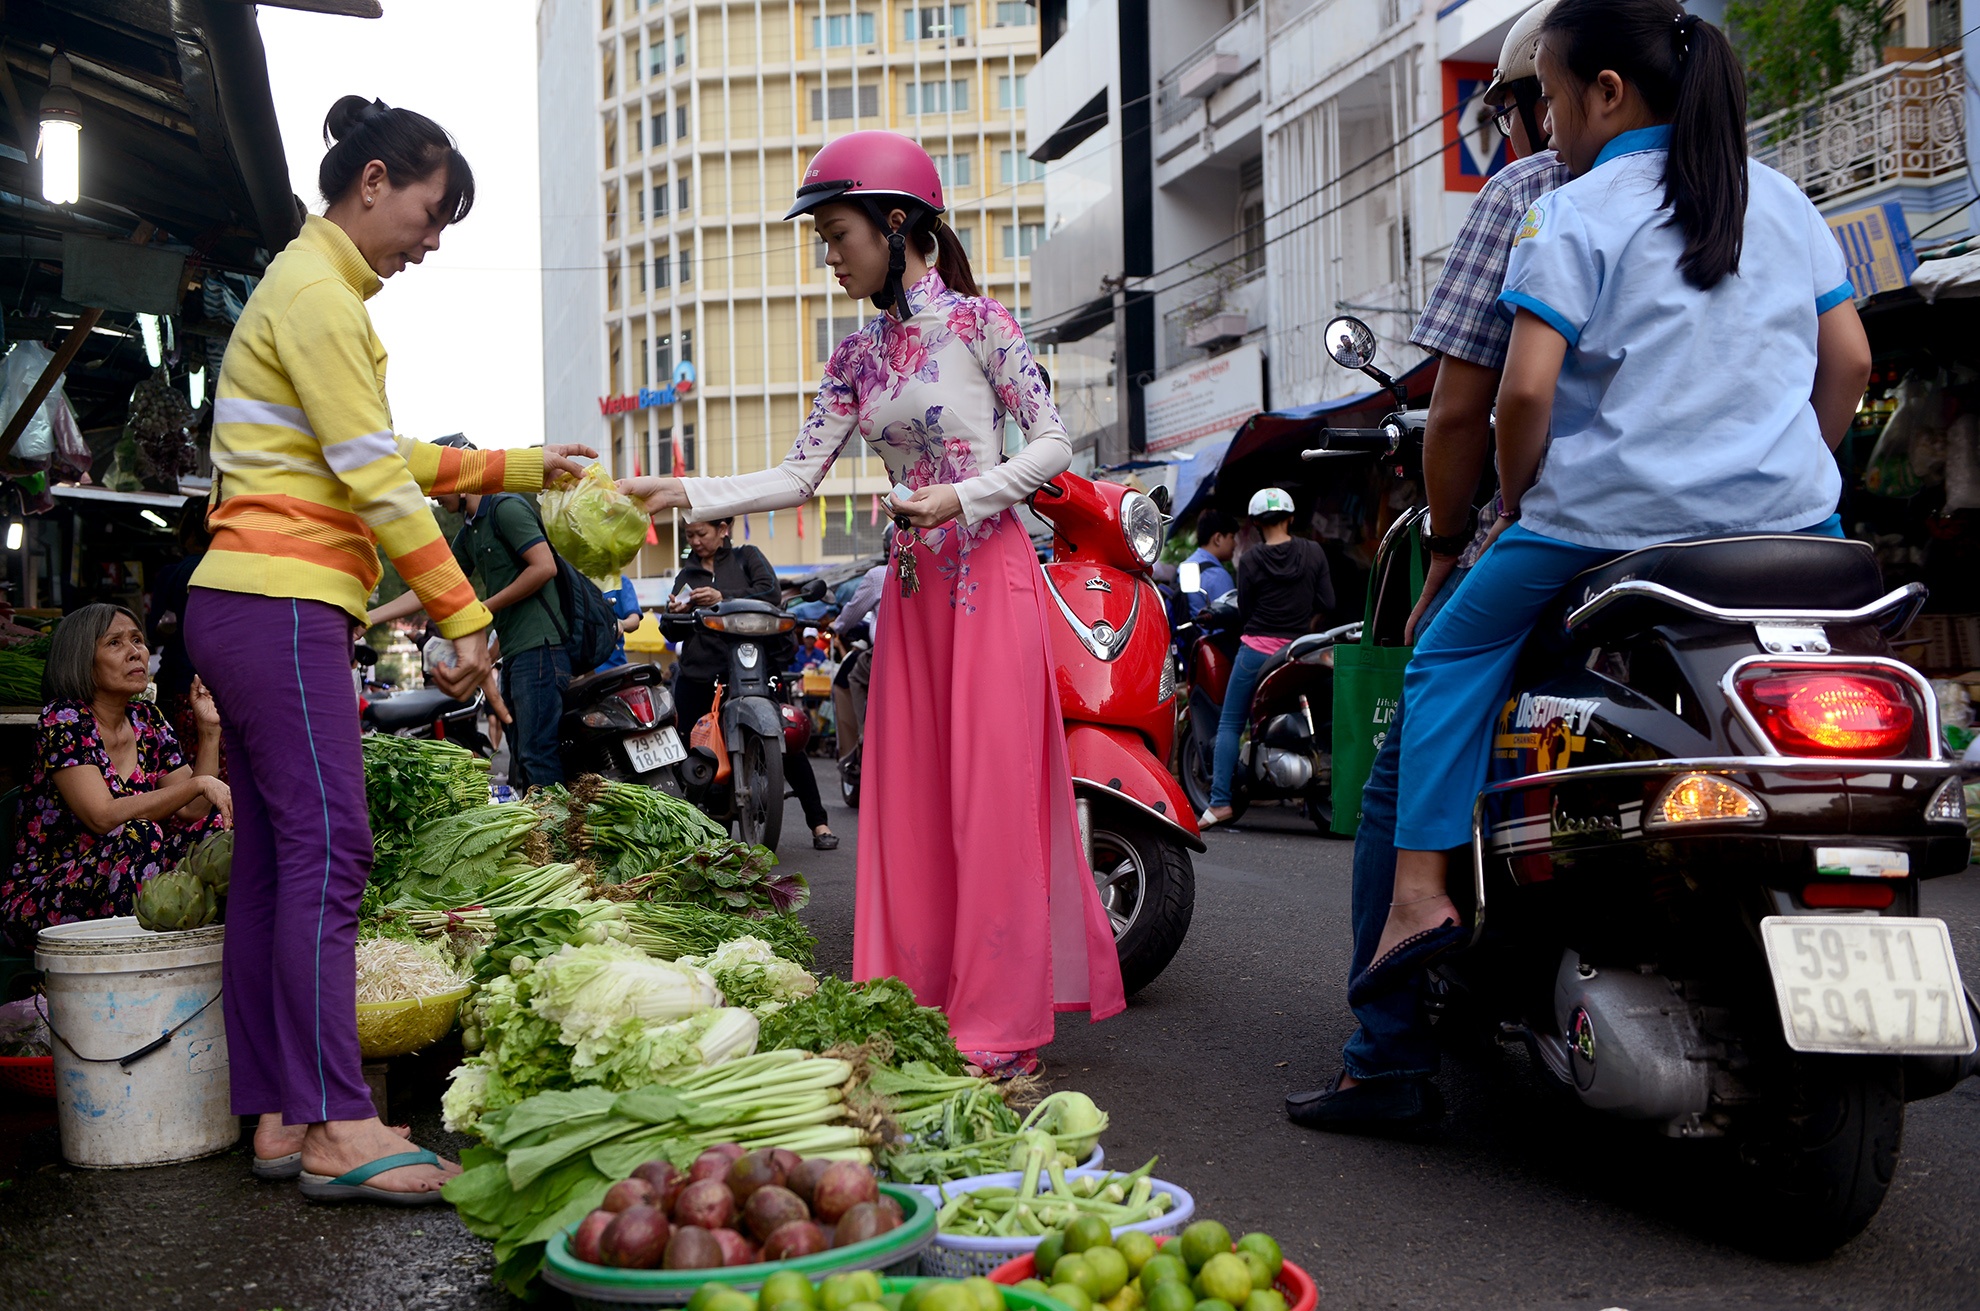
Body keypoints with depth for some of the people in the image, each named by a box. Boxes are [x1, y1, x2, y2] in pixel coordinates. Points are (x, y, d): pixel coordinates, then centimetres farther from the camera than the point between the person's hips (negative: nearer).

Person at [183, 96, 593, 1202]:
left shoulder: (318, 289, 23)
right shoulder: (316, 292, -9)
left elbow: (386, 460, 26)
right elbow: (376, 478, -15)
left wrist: (518, 468, 23)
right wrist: (466, 616, -13)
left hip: (253, 607, 11)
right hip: (280, 604, -11)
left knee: (274, 859, 7)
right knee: (327, 850, -13)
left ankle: (280, 1117, 10)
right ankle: (338, 1127, -13)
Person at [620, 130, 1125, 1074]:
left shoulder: (978, 321, -5)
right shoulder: (857, 357, 12)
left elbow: (1053, 444, -5)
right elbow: (797, 477, 8)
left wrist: (962, 497, -17)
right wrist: (684, 493, -2)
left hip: (991, 574, -6)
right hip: (912, 585, 6)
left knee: (989, 793, -6)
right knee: (911, 799, 5)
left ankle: (1001, 1026, 0)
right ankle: (920, 1010, 12)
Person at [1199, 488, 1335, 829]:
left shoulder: (1250, 560, -5)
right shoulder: (1314, 552, 2)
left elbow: (1244, 611, 0)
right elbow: (1327, 603, 3)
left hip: (1257, 648, -3)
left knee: (1229, 723, 3)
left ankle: (1220, 801, -6)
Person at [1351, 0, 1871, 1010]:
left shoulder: (1571, 217, -5)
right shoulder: (1784, 201, 12)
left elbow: (1527, 388, -13)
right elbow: (1849, 360, 13)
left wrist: (1513, 503, 2)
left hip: (1612, 520, -5)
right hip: (1788, 519, 5)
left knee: (1451, 656, 12)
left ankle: (1422, 886, 1)